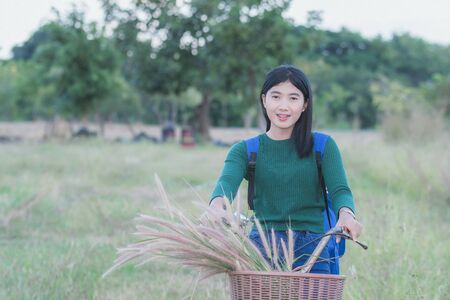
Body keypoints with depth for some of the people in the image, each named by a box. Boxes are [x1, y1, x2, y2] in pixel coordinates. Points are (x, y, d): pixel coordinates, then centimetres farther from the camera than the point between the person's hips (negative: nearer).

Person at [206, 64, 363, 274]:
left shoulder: (323, 147, 8)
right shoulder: (244, 151, 8)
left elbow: (340, 191, -5)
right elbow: (227, 182, -11)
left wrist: (346, 214, -30)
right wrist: (217, 205, -36)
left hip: (312, 250, 0)